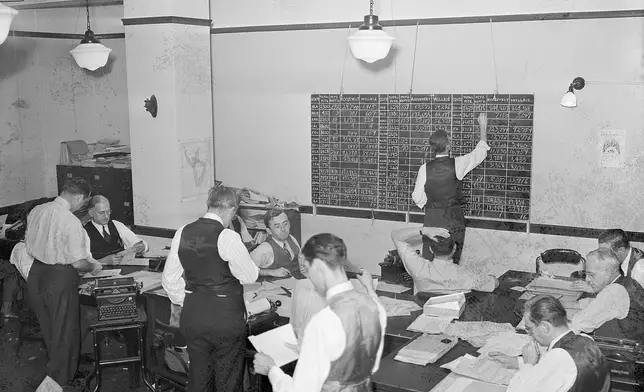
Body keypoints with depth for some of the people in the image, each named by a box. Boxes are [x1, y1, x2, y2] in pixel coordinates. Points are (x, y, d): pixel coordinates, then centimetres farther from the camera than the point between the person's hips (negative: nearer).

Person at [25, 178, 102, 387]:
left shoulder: (36, 211, -3)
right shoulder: (72, 222, -24)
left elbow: (29, 247, 9)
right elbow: (77, 263, -20)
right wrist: (93, 267, 0)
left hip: (36, 273, 7)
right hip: (61, 278, -7)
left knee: (47, 328, 25)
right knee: (65, 331, 13)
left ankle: (54, 368, 45)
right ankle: (60, 381, 27)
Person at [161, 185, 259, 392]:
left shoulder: (183, 233, 1)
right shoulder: (227, 237, -16)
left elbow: (169, 278, 9)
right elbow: (250, 276, -8)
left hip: (192, 314, 6)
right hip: (224, 316, -5)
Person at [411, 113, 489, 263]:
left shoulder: (425, 168, -5)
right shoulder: (457, 164, -8)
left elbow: (418, 198, 1)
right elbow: (480, 152, 8)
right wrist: (483, 127, 20)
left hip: (431, 218, 1)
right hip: (454, 218, -1)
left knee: (428, 261, 7)